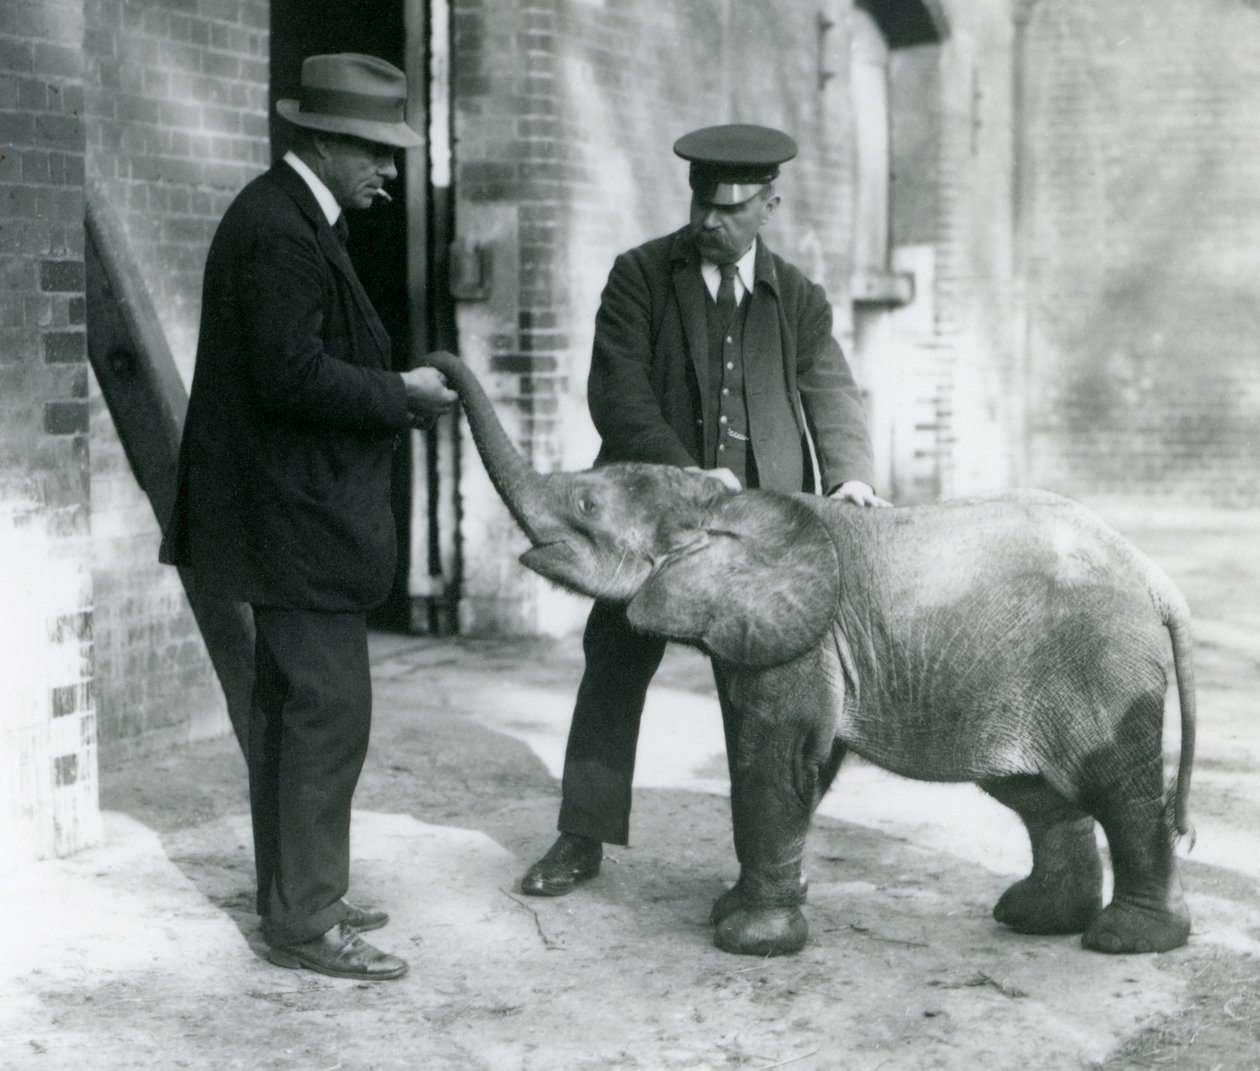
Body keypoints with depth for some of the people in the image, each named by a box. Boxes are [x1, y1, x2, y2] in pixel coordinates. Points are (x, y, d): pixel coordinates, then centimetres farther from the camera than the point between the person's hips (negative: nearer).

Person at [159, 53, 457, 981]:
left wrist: (393, 390, 8)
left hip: (293, 510, 11)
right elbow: (292, 375, -25)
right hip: (299, 519, -11)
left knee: (289, 707, 16)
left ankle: (294, 892, 27)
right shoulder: (280, 230, -18)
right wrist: (400, 396, -15)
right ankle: (304, 921, 0)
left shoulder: (290, 217, 14)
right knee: (329, 708, -7)